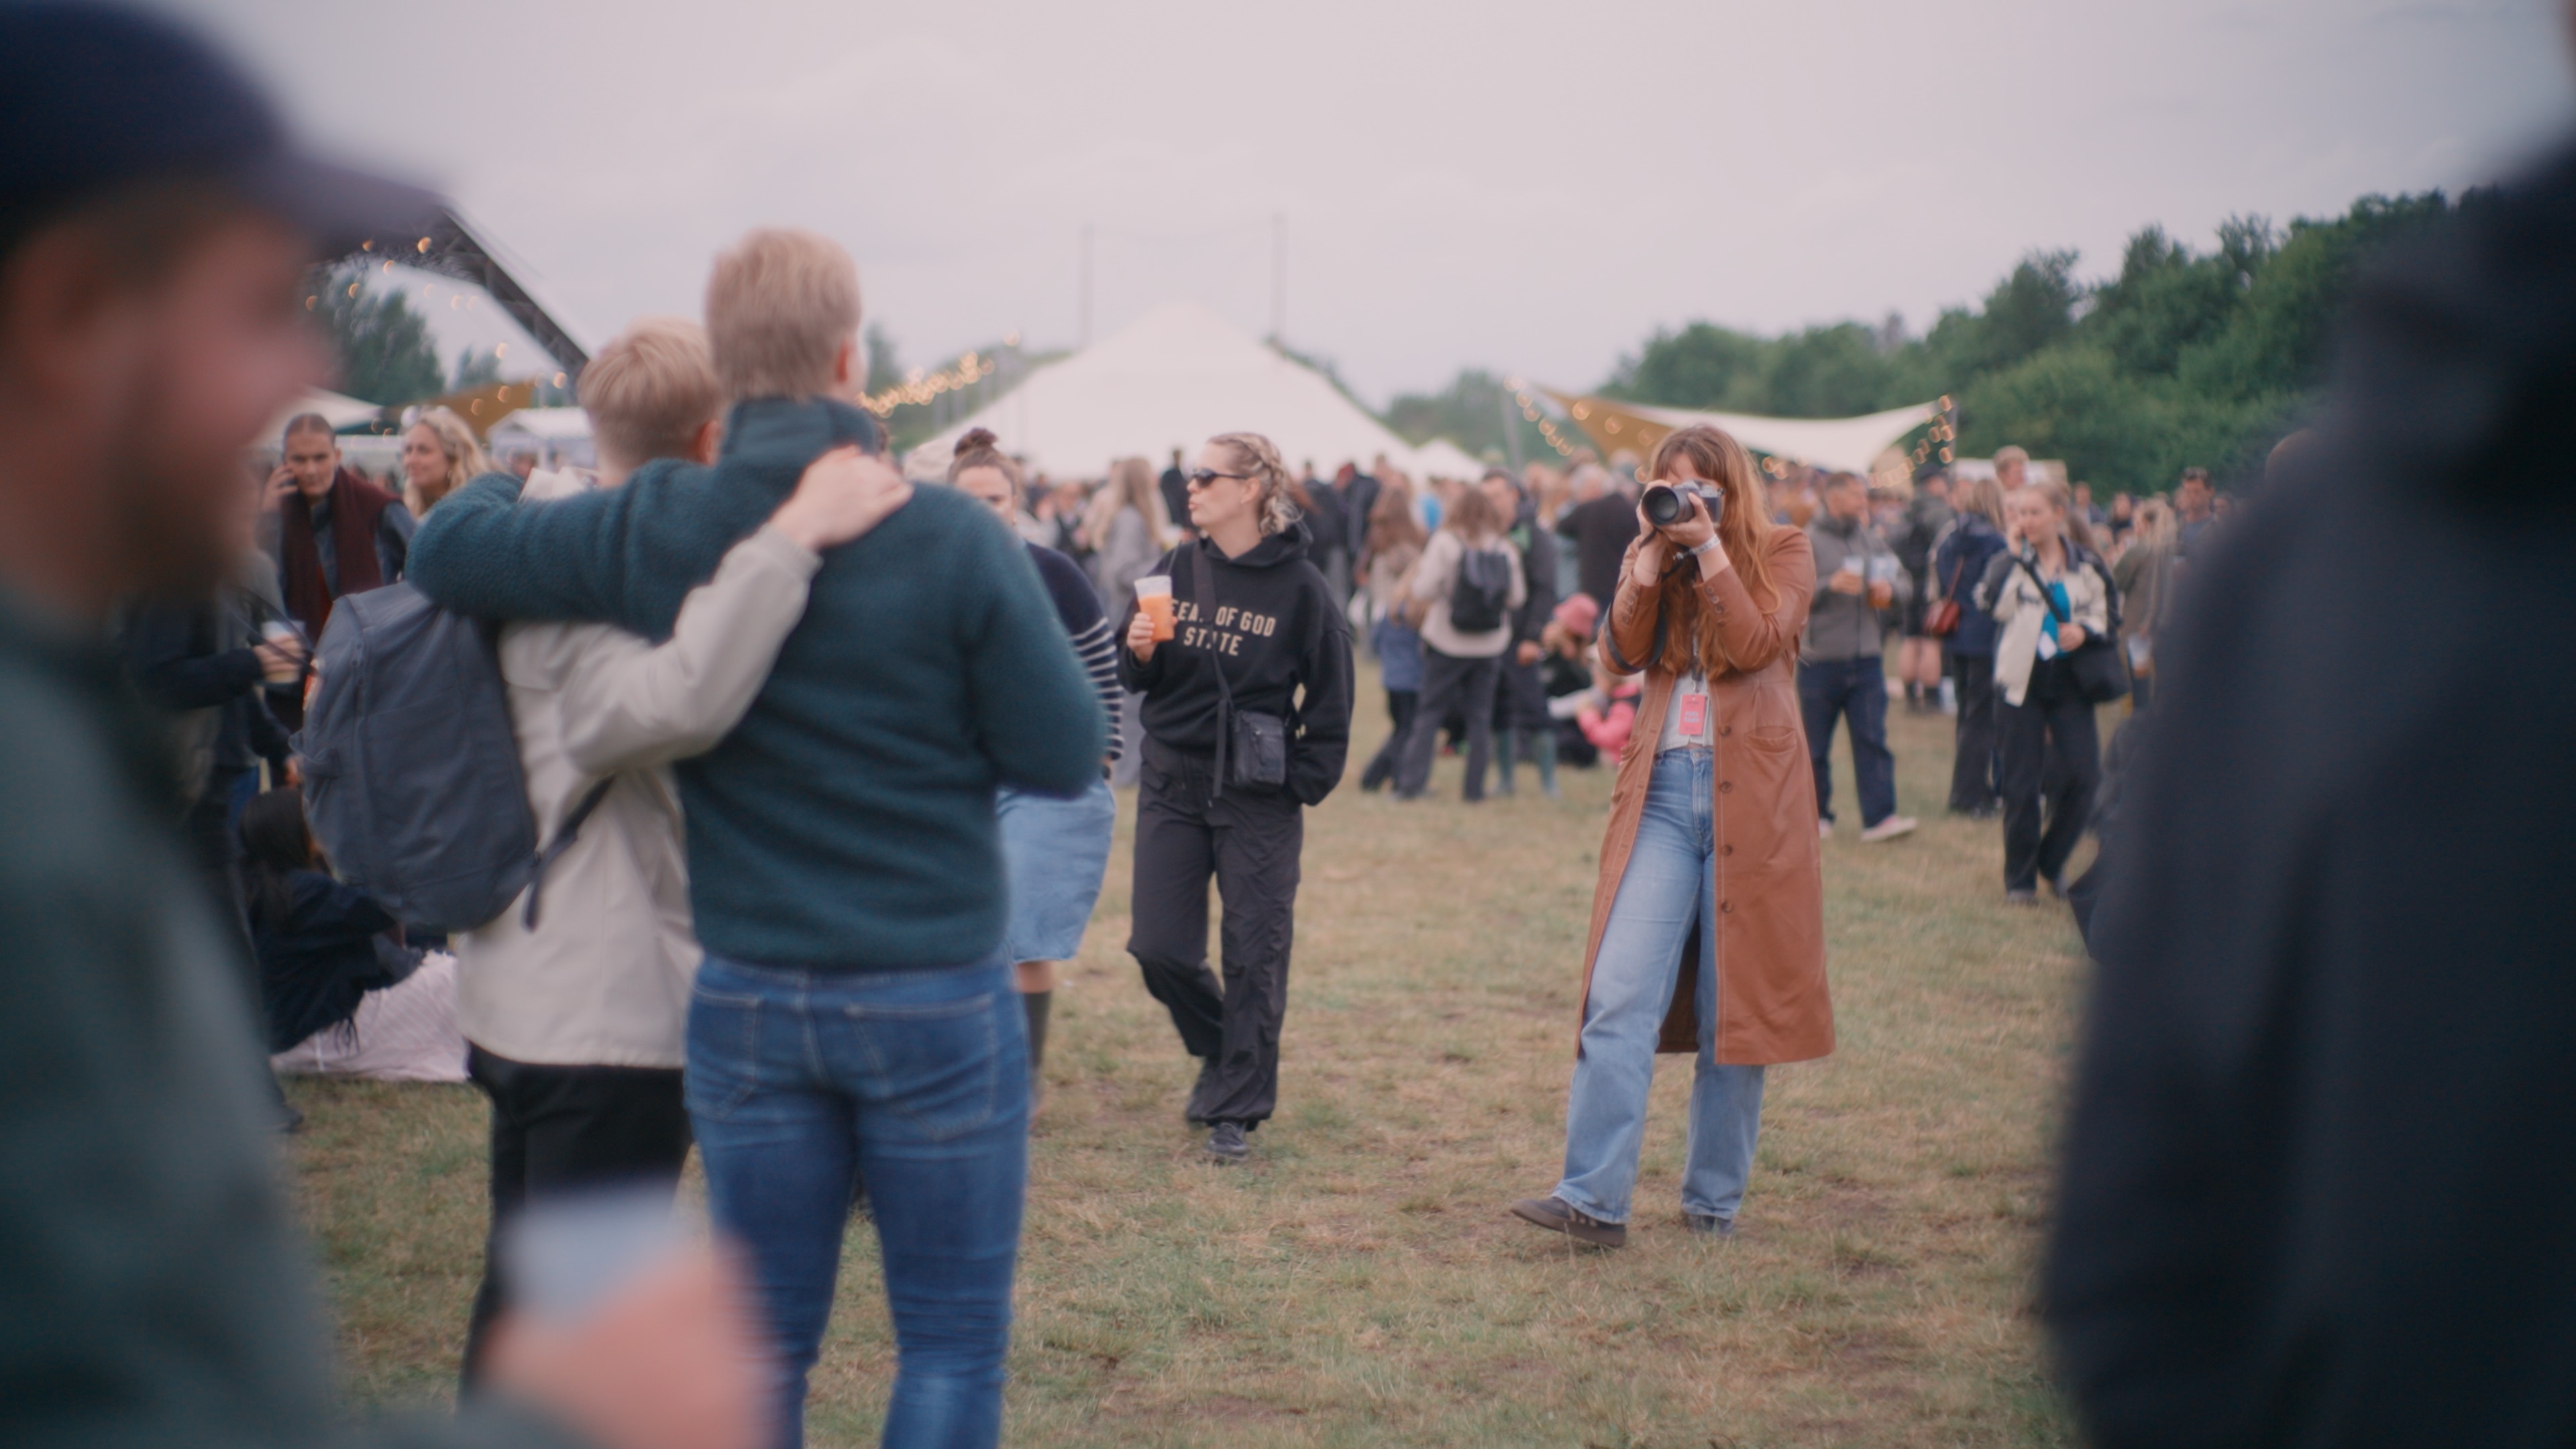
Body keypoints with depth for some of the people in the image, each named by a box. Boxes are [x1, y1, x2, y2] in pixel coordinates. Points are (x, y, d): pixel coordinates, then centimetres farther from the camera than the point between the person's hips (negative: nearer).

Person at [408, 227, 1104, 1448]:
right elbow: (1064, 753, -10)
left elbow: (444, 548, 6)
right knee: (953, 1344, 9)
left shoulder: (645, 531, -6)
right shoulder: (949, 537, -15)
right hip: (936, 1002, -3)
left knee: (763, 1341, 14)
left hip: (747, 999, 3)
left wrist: (500, 485, 27)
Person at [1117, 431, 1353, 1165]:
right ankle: (1220, 1053, 30)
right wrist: (1139, 652, -10)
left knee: (1254, 954, 1)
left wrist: (1305, 782, -8)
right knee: (1160, 948, 3)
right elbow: (1136, 678, 11)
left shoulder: (1298, 586, -7)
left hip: (1258, 797, -4)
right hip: (1172, 782, 4)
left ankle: (1234, 1111, 11)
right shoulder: (1176, 569, 4)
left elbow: (1329, 699, -2)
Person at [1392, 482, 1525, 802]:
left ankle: (1412, 783, 1)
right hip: (1490, 646, 2)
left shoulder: (1444, 542, -10)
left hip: (1446, 643, -2)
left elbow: (1425, 590, -15)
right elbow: (1517, 598, 0)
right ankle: (1475, 787, 9)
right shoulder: (1505, 550, -2)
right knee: (1480, 717, 9)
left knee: (1429, 713, 5)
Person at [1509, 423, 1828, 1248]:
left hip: (1751, 794, -2)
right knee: (1620, 997, -11)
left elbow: (1755, 644, -11)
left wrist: (1710, 548, -10)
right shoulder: (1653, 557, 15)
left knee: (1735, 1006, 4)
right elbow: (1623, 654, 0)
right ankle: (1593, 1198, -14)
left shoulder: (1782, 552, 6)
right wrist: (1652, 556, -6)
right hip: (1663, 788, 2)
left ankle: (1714, 1199, 15)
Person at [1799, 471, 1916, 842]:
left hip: (1866, 660, 4)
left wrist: (1890, 589, -6)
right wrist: (1830, 585, -24)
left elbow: (1901, 581, 16)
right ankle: (1815, 815, 16)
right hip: (1819, 660, -4)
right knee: (1815, 745, 5)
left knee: (1872, 740, -4)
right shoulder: (1807, 541, -4)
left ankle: (1879, 817, -7)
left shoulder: (1872, 540, 13)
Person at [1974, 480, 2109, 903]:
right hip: (2021, 682, -1)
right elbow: (1994, 603, -17)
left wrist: (2084, 630, -10)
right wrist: (2013, 554, -15)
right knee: (2021, 786, 1)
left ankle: (2052, 859, 17)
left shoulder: (2087, 566, 5)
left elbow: (2105, 615, 10)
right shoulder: (2010, 562, 2)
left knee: (2082, 777, -6)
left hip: (2069, 684, 1)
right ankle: (2020, 878, 12)